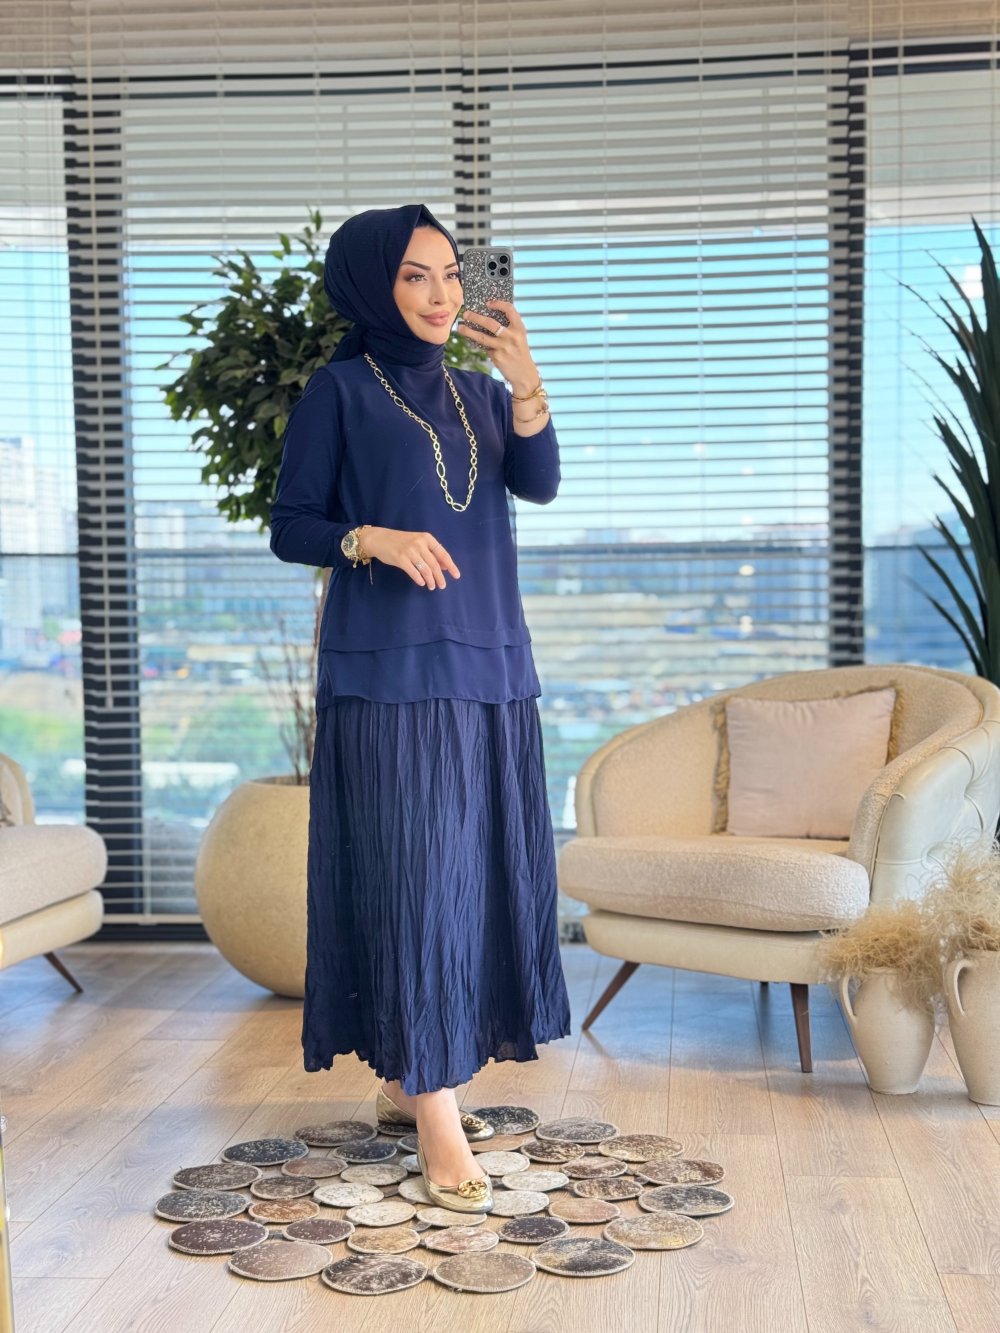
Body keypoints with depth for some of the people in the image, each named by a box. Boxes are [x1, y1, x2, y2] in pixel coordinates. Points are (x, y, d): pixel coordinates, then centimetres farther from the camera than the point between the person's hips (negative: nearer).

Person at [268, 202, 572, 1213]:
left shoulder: (473, 390, 15)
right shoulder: (340, 389, 0)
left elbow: (539, 484, -2)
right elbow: (289, 528, -2)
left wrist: (527, 386, -17)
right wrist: (375, 539, -19)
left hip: (487, 666, 6)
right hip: (388, 673, -6)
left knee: (475, 867, 8)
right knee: (412, 871, -9)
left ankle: (406, 1080, 21)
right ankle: (436, 1119, -5)